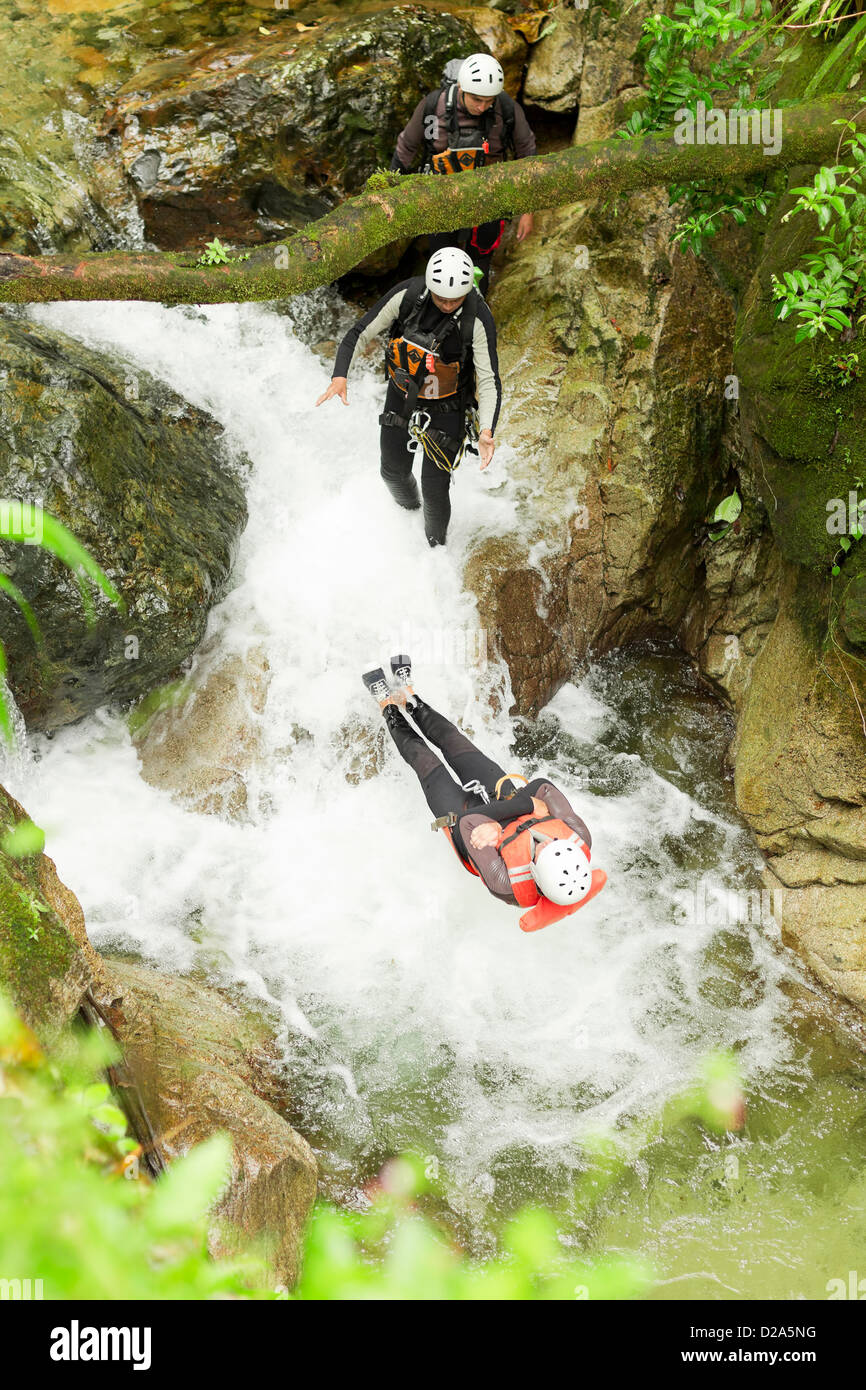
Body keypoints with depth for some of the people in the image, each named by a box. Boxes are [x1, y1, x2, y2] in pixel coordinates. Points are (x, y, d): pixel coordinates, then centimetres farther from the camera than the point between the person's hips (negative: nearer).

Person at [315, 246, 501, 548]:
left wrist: (486, 432, -41)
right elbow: (360, 333, -15)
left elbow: (489, 381, -26)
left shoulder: (478, 319, -29)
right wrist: (339, 376, -31)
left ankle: (436, 549, 28)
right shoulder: (407, 294, -23)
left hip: (445, 408, -3)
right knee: (394, 472, 20)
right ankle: (409, 513, 54)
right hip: (402, 396, 3)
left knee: (435, 489, -1)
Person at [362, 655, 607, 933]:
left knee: (425, 762, 13)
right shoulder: (582, 840, -40)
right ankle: (409, 700, 45)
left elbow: (470, 825, -36)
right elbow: (544, 787, -30)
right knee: (455, 742, 16)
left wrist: (530, 804, -40)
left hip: (464, 818, -4)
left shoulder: (504, 885, -49)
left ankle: (390, 710, 44)